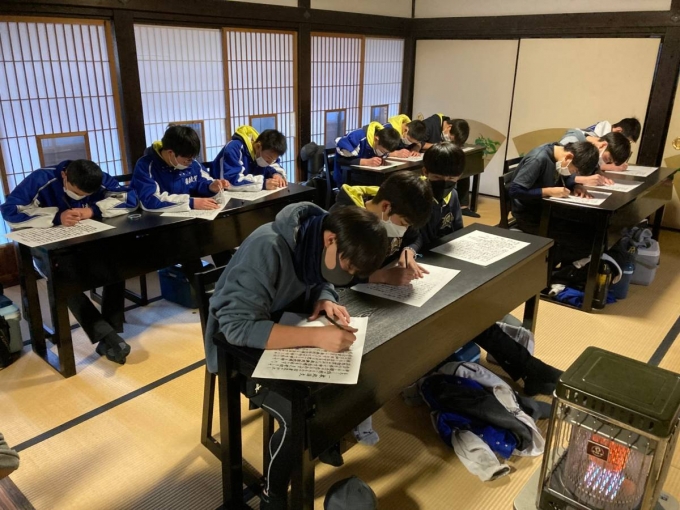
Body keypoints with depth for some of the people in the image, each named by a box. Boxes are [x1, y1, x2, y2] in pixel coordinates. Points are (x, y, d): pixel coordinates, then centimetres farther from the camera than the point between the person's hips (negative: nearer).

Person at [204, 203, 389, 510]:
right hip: (241, 349, -6)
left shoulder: (319, 247, -12)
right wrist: (315, 337, -44)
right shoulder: (267, 249, -33)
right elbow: (237, 326, -37)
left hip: (286, 332, 7)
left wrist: (325, 300, -18)